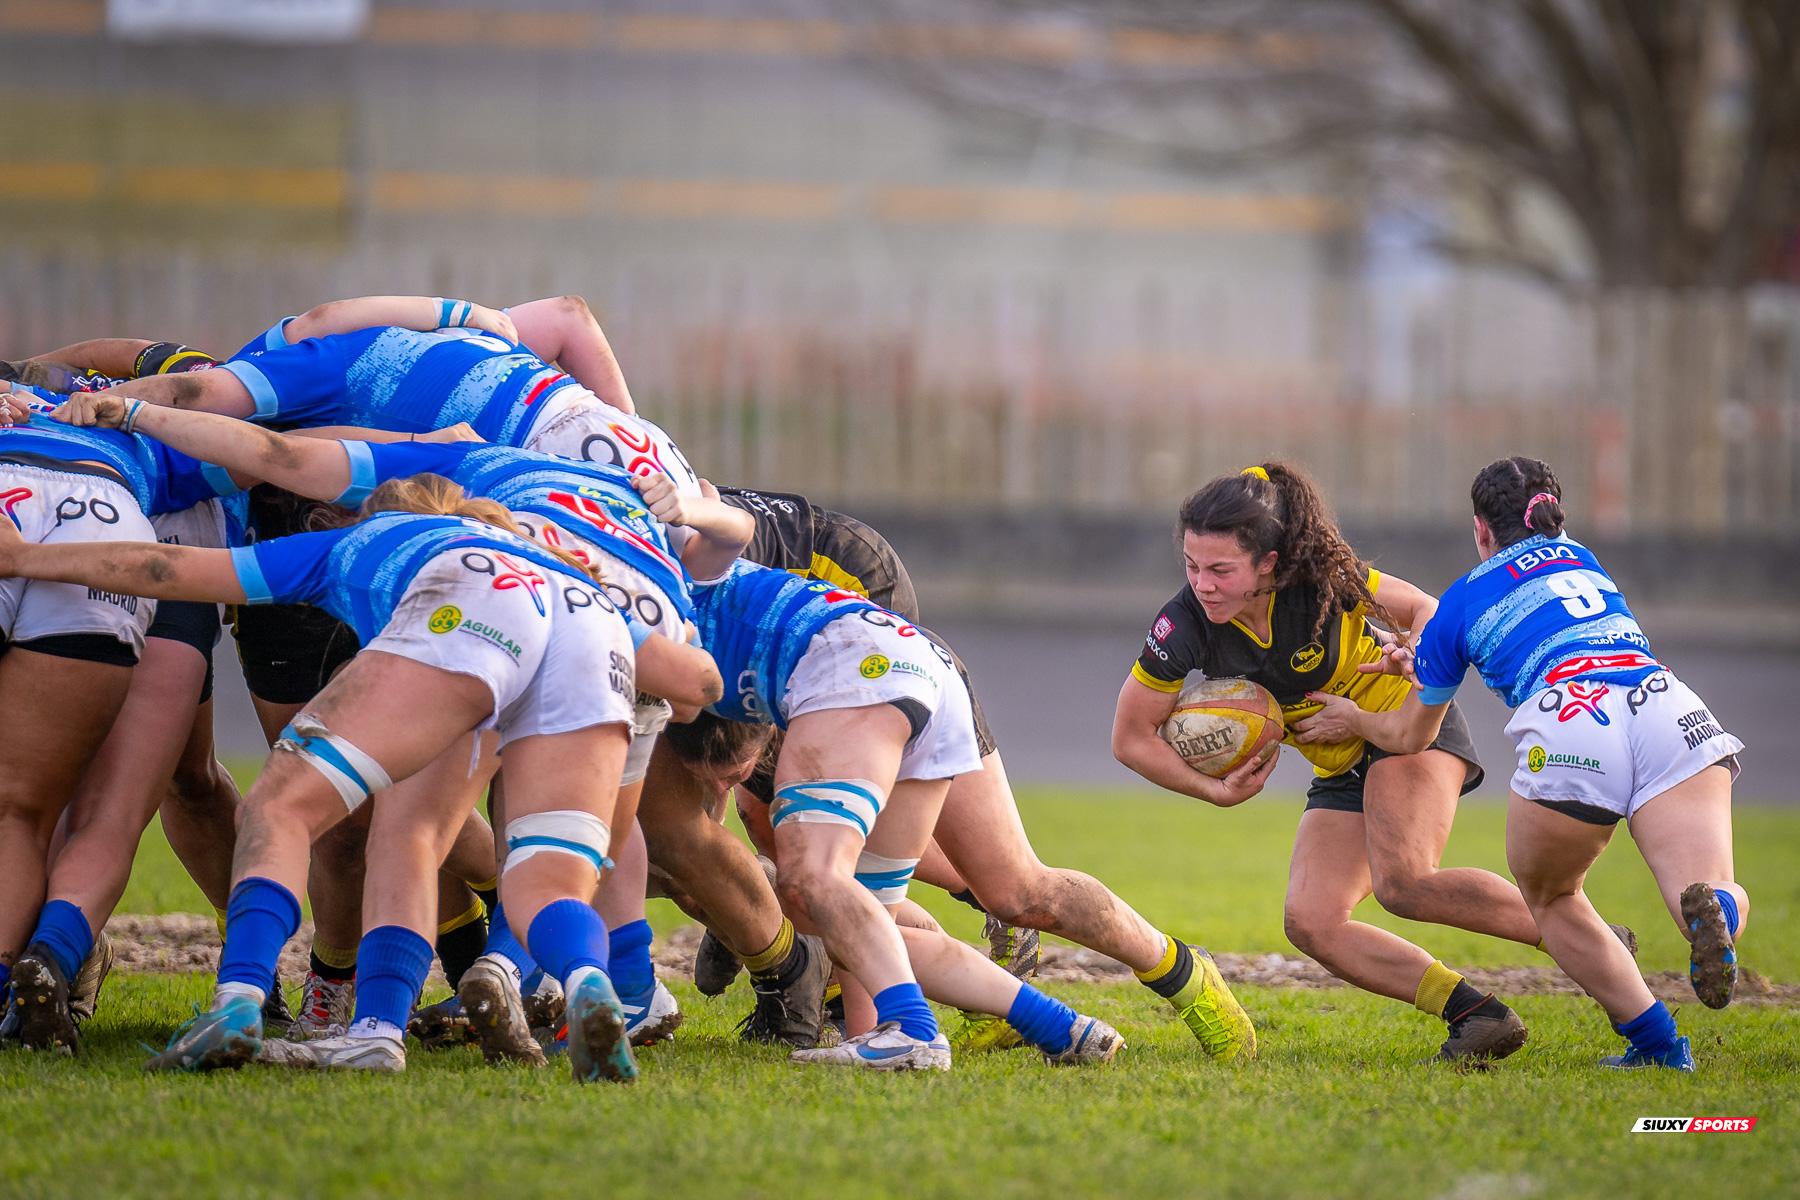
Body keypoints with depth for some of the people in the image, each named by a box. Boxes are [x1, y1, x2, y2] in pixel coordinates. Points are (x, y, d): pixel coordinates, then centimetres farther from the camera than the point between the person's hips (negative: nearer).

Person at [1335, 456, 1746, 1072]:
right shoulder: (1579, 557, 33)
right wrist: (1422, 656, 55)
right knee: (1716, 899, -7)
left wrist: (1347, 716, 54)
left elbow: (1410, 735, 35)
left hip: (1571, 735, -2)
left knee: (1548, 895, 23)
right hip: (1671, 714, 2)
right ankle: (1715, 909, -46)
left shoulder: (1463, 601, 22)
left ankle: (1655, 1041, 7)